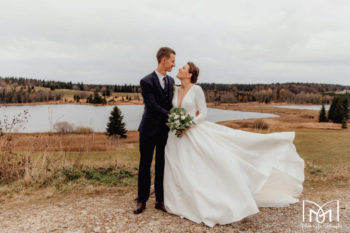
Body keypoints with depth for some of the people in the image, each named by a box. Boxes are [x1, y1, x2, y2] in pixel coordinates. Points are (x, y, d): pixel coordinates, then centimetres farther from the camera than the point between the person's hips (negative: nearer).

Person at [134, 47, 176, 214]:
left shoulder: (171, 81, 9)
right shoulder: (147, 82, -10)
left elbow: (172, 103, 10)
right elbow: (152, 105, -17)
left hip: (166, 130, 5)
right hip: (149, 130, -4)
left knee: (162, 165, 10)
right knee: (145, 165, 6)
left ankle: (160, 200, 21)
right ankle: (142, 201, 20)